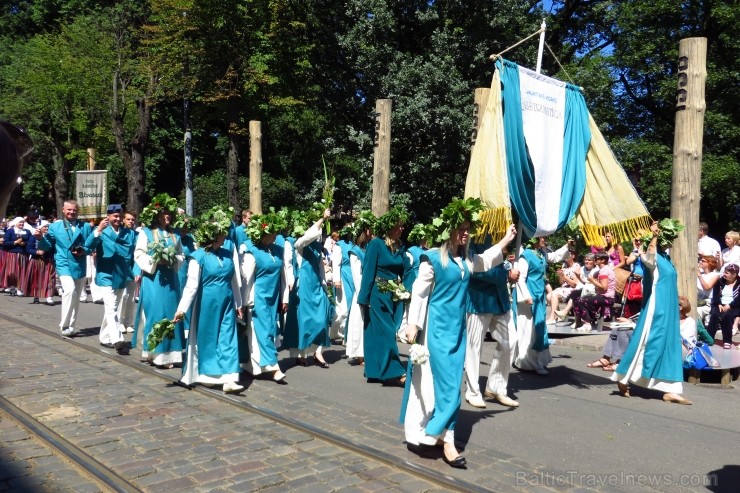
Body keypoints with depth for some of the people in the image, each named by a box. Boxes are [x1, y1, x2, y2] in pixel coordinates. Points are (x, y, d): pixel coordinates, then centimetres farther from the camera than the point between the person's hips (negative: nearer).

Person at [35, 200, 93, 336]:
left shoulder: (86, 226, 9)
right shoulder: (54, 226, 6)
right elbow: (48, 246, 5)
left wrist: (84, 251, -12)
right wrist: (41, 238, -14)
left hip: (80, 266, 3)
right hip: (64, 264, -3)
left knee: (76, 297, 11)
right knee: (70, 290, -27)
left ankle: (70, 326, 25)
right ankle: (65, 325, -17)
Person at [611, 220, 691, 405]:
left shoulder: (665, 257, 13)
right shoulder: (654, 258, -14)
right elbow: (648, 259, -40)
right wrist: (654, 236, -36)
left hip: (668, 310, 9)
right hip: (656, 308, -9)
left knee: (669, 346, 7)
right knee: (647, 342, -6)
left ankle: (669, 390, 9)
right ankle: (623, 379, 5)